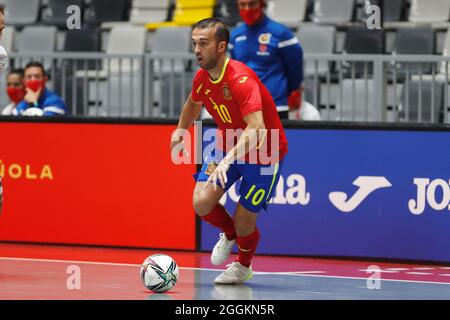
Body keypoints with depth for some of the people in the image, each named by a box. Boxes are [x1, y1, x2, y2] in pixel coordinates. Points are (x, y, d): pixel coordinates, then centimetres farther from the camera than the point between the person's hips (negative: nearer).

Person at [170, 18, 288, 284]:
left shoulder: (241, 79, -32)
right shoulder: (202, 78, -8)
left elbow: (257, 130, -44)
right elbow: (193, 104, 19)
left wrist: (229, 160, -54)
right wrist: (181, 129, 4)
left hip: (264, 152, -6)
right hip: (228, 145, 6)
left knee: (244, 222, -4)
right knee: (202, 202, -13)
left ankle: (244, 266, 31)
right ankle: (228, 234, 22)